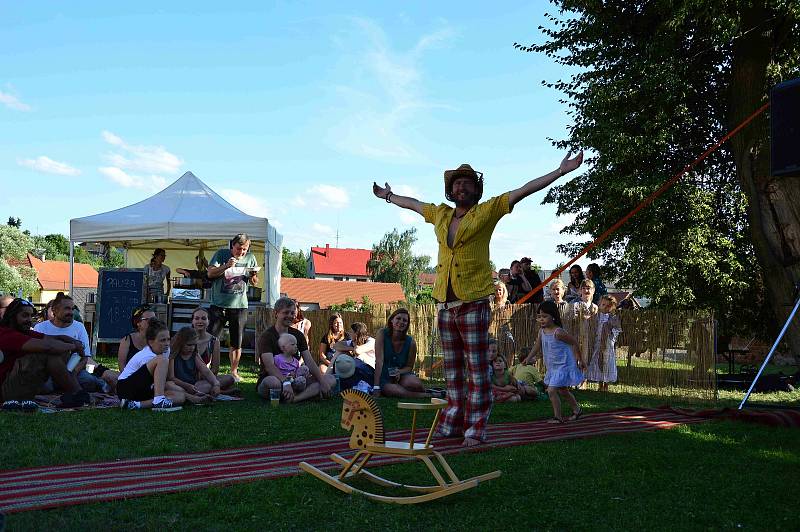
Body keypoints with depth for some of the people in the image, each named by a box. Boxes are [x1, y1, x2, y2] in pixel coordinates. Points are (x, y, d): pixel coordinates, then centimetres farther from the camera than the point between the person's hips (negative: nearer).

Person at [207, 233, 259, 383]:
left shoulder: (250, 258, 8)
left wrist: (253, 276, -8)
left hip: (240, 305, 2)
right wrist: (226, 266, -20)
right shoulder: (221, 254, 1)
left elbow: (255, 282, 15)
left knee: (237, 343, 6)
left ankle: (234, 372, 18)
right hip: (219, 304, -2)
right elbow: (210, 273, -7)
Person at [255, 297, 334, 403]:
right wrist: (285, 383, -37)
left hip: (294, 380, 6)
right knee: (271, 382, -42)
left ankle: (296, 398, -33)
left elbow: (309, 362, 4)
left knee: (331, 379, -12)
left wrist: (322, 381, -12)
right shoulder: (266, 336, -7)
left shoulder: (298, 335, 12)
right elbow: (269, 366, -21)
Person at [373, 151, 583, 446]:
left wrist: (561, 170, -8)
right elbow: (412, 203, 32)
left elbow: (524, 190, -4)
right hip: (445, 304, 6)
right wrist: (387, 195, 46)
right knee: (452, 368, 12)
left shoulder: (487, 211, 0)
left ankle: (475, 429, 2)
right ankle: (453, 424, 21)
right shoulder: (439, 214, 14)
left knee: (477, 368, -3)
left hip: (474, 303, -5)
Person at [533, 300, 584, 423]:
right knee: (562, 391, 24)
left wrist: (579, 360, -9)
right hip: (553, 367, 9)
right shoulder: (542, 331, -2)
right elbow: (537, 345, 13)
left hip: (563, 366, -9)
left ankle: (558, 417, -2)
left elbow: (574, 342, -16)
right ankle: (577, 409, 45)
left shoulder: (558, 332, -25)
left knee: (551, 390, -15)